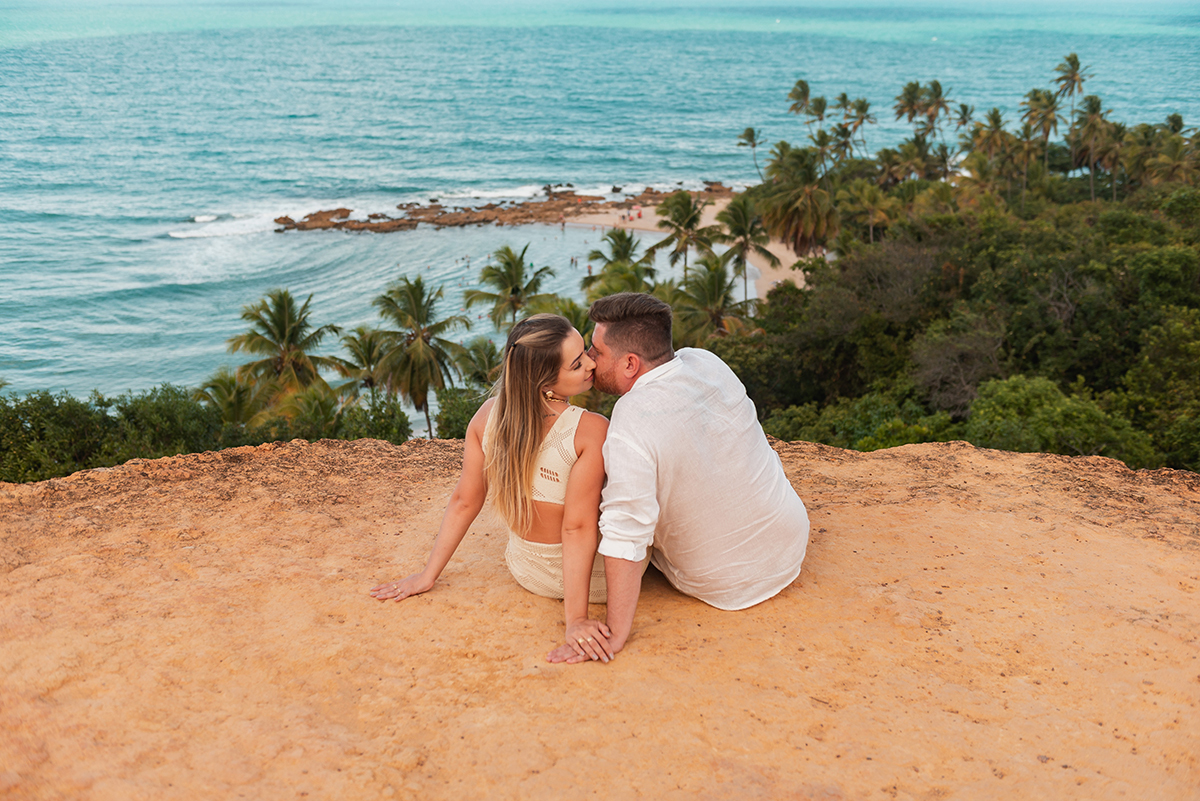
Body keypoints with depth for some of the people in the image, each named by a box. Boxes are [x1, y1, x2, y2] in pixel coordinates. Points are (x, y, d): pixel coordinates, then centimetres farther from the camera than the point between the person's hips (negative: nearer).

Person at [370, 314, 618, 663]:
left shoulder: (489, 415, -13)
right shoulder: (591, 431, -29)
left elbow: (464, 500, -7)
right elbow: (578, 528, -28)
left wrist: (428, 575, 3)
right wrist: (576, 619, -23)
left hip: (526, 572, 5)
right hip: (594, 579, -5)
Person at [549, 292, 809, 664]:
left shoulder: (630, 428, -32)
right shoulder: (706, 362, -11)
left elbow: (625, 537, -34)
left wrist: (615, 635, -27)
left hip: (724, 586, -5)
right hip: (791, 548, 5)